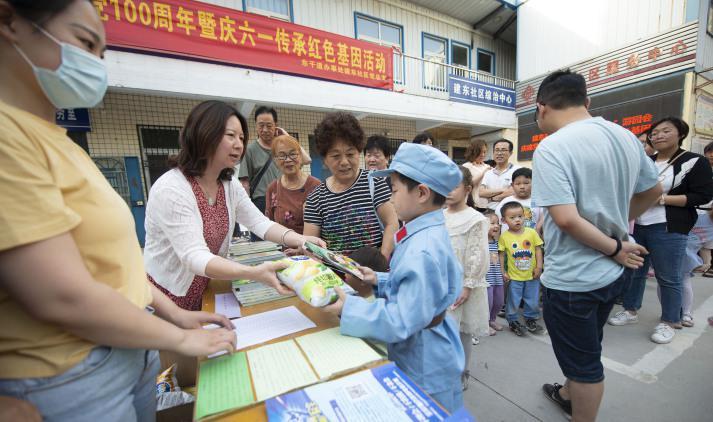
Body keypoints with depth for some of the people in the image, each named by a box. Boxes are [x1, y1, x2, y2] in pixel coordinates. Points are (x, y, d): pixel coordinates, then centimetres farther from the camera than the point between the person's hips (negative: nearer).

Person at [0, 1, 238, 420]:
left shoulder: (57, 141, 7)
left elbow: (110, 254, 7)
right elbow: (65, 297, -26)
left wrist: (173, 312, 5)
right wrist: (181, 339, -14)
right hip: (68, 380, -7)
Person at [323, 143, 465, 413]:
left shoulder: (422, 252, -34)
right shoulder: (427, 234, -2)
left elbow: (402, 321, -32)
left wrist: (349, 308, -30)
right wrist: (379, 280, 1)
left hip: (424, 365, -8)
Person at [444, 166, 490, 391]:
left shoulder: (475, 219, -12)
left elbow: (477, 258, -14)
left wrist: (468, 287, -16)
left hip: (461, 284, -5)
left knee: (462, 330, 11)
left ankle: (462, 374, 31)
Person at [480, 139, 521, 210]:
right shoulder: (488, 173, 13)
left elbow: (512, 192, -11)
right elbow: (481, 193, 1)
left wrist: (492, 198, -3)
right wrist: (501, 190, -8)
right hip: (490, 211, 3)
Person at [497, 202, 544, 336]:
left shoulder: (531, 232, -6)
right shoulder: (504, 236, -11)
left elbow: (538, 249, 0)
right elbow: (501, 254, -5)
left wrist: (539, 266, -4)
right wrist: (502, 271, -6)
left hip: (532, 275, 2)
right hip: (514, 276, -2)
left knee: (533, 300, 17)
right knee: (513, 301, 9)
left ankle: (530, 319, 40)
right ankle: (513, 321, 29)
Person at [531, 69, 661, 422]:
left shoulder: (551, 147, -22)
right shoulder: (625, 136, 3)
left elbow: (566, 218, -30)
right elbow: (653, 190, 15)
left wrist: (615, 248, -14)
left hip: (571, 279, -8)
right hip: (610, 273, 8)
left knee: (584, 361, 14)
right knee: (585, 351, 28)